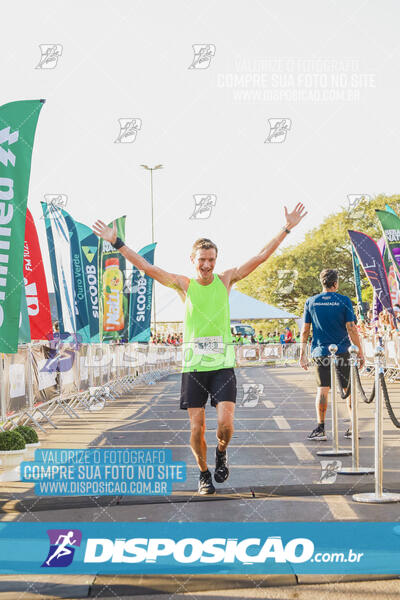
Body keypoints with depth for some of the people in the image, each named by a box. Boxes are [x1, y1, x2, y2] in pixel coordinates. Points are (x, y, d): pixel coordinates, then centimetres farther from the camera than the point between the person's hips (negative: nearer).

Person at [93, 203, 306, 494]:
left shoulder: (226, 279, 5)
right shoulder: (184, 284, 3)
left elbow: (260, 257, 4)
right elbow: (148, 267, 0)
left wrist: (287, 229, 0)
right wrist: (117, 243, -5)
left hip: (223, 364, 0)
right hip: (193, 365, 0)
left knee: (225, 423, -11)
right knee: (197, 428, 2)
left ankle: (221, 452, 22)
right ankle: (204, 473, 25)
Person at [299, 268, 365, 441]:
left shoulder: (311, 302, 3)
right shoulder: (344, 301, -4)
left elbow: (305, 330, 6)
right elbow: (351, 329, -7)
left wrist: (302, 354, 12)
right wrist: (360, 352, -1)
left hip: (320, 352, 2)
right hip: (343, 352, -2)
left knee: (322, 389, 3)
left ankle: (320, 428, -5)